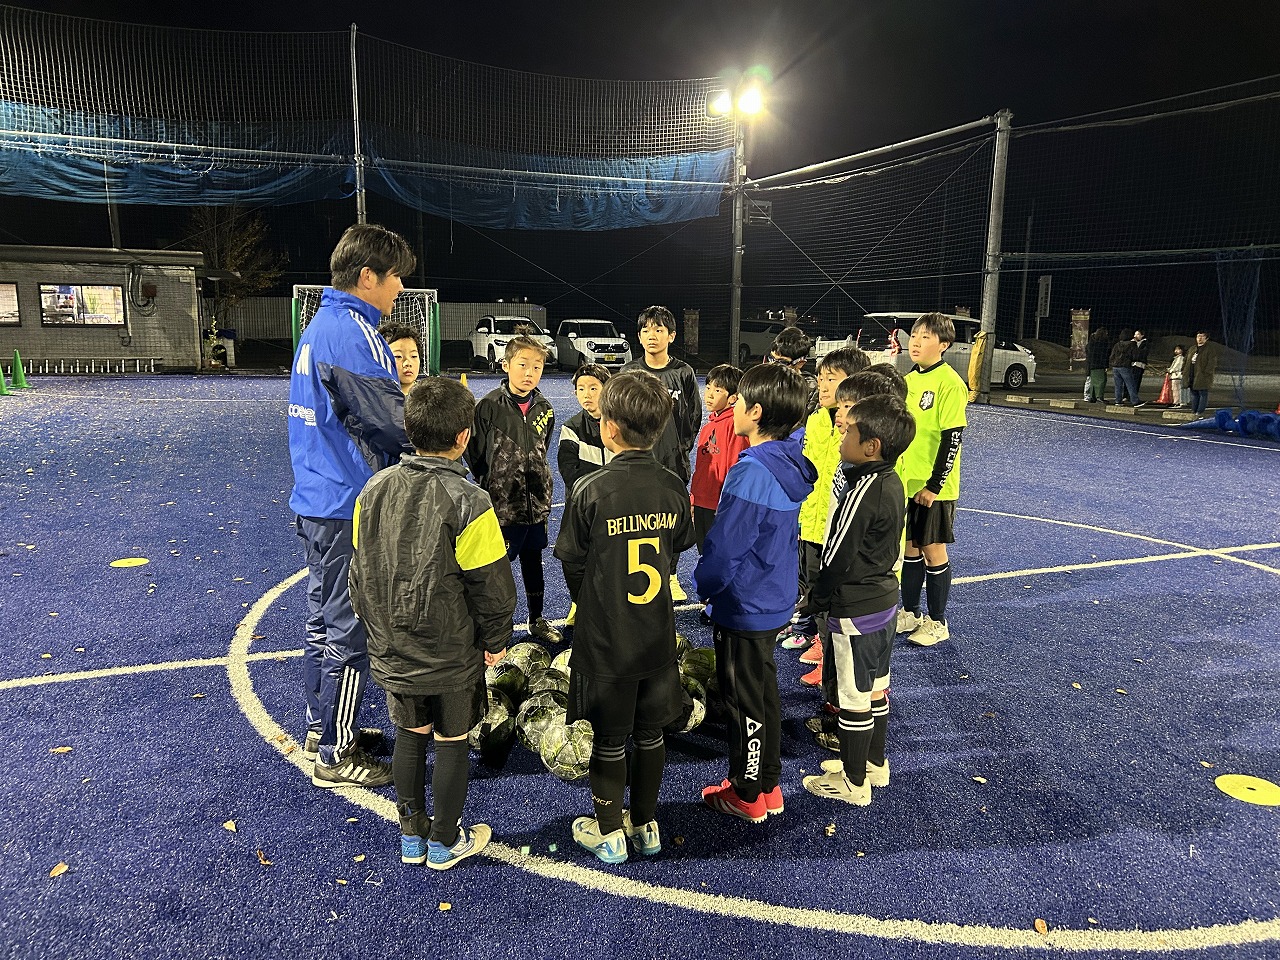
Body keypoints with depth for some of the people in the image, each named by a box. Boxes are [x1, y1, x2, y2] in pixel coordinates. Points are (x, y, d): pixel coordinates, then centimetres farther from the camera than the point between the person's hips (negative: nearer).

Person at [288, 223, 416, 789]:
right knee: (349, 631, 1)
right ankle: (336, 757, 14)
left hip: (315, 501, 10)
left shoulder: (318, 326, 14)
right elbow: (392, 417, -21)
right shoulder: (352, 332, -18)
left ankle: (321, 729, 34)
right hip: (349, 507, -10)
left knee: (324, 619, 19)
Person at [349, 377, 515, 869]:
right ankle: (445, 842, 30)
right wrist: (495, 641, -1)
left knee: (410, 736, 21)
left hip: (391, 649, 5)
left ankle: (411, 836, 36)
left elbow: (361, 567, 6)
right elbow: (491, 583, -16)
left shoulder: (374, 490, -5)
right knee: (451, 742, 13)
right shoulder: (467, 501, -22)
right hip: (453, 653, -5)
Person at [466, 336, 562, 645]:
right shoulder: (489, 405, -12)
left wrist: (537, 482, 14)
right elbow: (475, 452, -6)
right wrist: (492, 484, 0)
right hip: (502, 504, -5)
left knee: (533, 561, 17)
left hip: (537, 502, 5)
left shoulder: (544, 408, 4)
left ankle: (537, 619, 34)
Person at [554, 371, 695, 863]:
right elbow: (680, 546, 4)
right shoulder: (673, 488, -8)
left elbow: (572, 562, -10)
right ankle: (646, 824, 35)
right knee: (650, 734, 19)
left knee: (609, 740, 13)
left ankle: (609, 832, 30)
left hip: (605, 637, -3)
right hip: (657, 634, 4)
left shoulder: (590, 489, -20)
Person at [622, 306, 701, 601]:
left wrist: (683, 448, 2)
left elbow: (694, 414, 6)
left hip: (674, 460, 0)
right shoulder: (629, 371, 1)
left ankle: (670, 576, 26)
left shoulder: (683, 372, 0)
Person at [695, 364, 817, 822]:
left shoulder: (751, 471, -27)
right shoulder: (790, 465, 0)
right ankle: (768, 786, 36)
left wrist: (704, 586, -5)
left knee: (744, 700, 8)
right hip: (775, 600, 9)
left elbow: (724, 545, -24)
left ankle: (746, 795, 26)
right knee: (765, 692, 21)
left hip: (743, 608, -9)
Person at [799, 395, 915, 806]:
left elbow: (838, 556, -21)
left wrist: (815, 599, -6)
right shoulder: (892, 483, 3)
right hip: (884, 597, 9)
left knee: (854, 697, 5)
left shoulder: (863, 492, -25)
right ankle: (875, 763, 39)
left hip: (855, 609, -9)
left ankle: (853, 782, 21)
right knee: (876, 687, 22)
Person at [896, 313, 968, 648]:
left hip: (933, 487, -6)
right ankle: (910, 613, 29)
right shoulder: (908, 379, 8)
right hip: (904, 482, 7)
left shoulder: (949, 383, -14)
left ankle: (937, 622, 18)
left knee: (933, 550, 4)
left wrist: (934, 485, -17)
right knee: (908, 547, 14)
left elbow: (952, 439, -16)